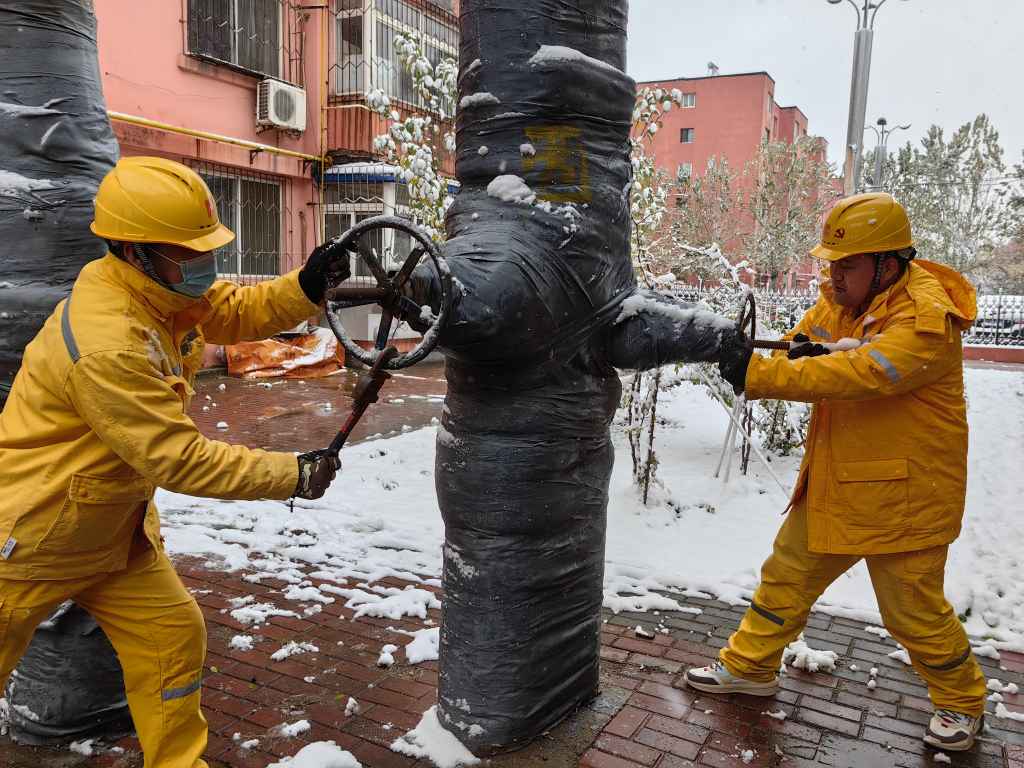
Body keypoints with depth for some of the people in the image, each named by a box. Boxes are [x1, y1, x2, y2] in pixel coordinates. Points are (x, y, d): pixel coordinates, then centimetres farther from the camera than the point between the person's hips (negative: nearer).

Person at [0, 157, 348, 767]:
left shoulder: (157, 287, -6)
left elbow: (234, 312, 4)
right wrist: (294, 475, -26)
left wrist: (307, 286, -15)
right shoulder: (107, 341, -33)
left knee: (175, 637, 7)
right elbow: (179, 459, -31)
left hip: (115, 527, 8)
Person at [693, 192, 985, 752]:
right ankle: (749, 666, 31)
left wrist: (757, 375, -42)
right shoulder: (842, 297, 1)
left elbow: (859, 374, -37)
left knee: (912, 609, 8)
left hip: (902, 493, -7)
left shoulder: (927, 318, -24)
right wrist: (799, 349, -22)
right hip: (835, 483, 7)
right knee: (787, 573, 14)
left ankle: (963, 700, 35)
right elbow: (806, 339, 4)